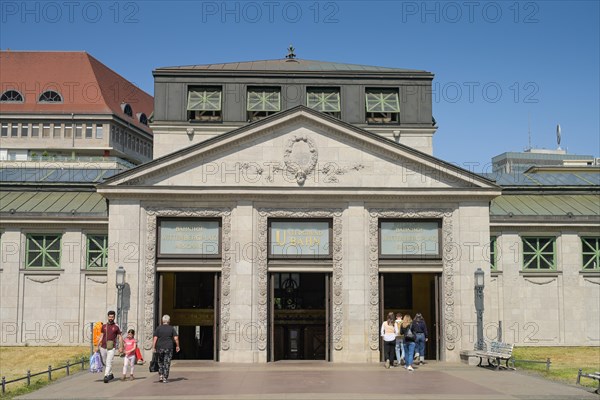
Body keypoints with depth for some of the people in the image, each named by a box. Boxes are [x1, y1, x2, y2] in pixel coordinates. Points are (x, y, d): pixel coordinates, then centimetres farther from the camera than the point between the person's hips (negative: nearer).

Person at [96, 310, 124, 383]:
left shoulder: (116, 327, 0)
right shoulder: (104, 326, 9)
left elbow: (120, 337, 2)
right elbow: (101, 336, 13)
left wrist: (121, 347, -5)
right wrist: (98, 346, 8)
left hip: (111, 348, -4)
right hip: (103, 347, 4)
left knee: (109, 363, -12)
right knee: (105, 363, 13)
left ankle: (106, 376, -16)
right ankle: (110, 374, 28)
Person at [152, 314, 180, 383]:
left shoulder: (158, 328, 1)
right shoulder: (171, 328, 0)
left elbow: (155, 338, -5)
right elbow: (176, 338, -4)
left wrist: (153, 347, -2)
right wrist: (177, 346, 7)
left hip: (160, 348, 1)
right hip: (169, 348, -1)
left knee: (160, 362, 18)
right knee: (167, 363, 4)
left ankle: (160, 376, 9)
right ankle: (165, 378, 2)